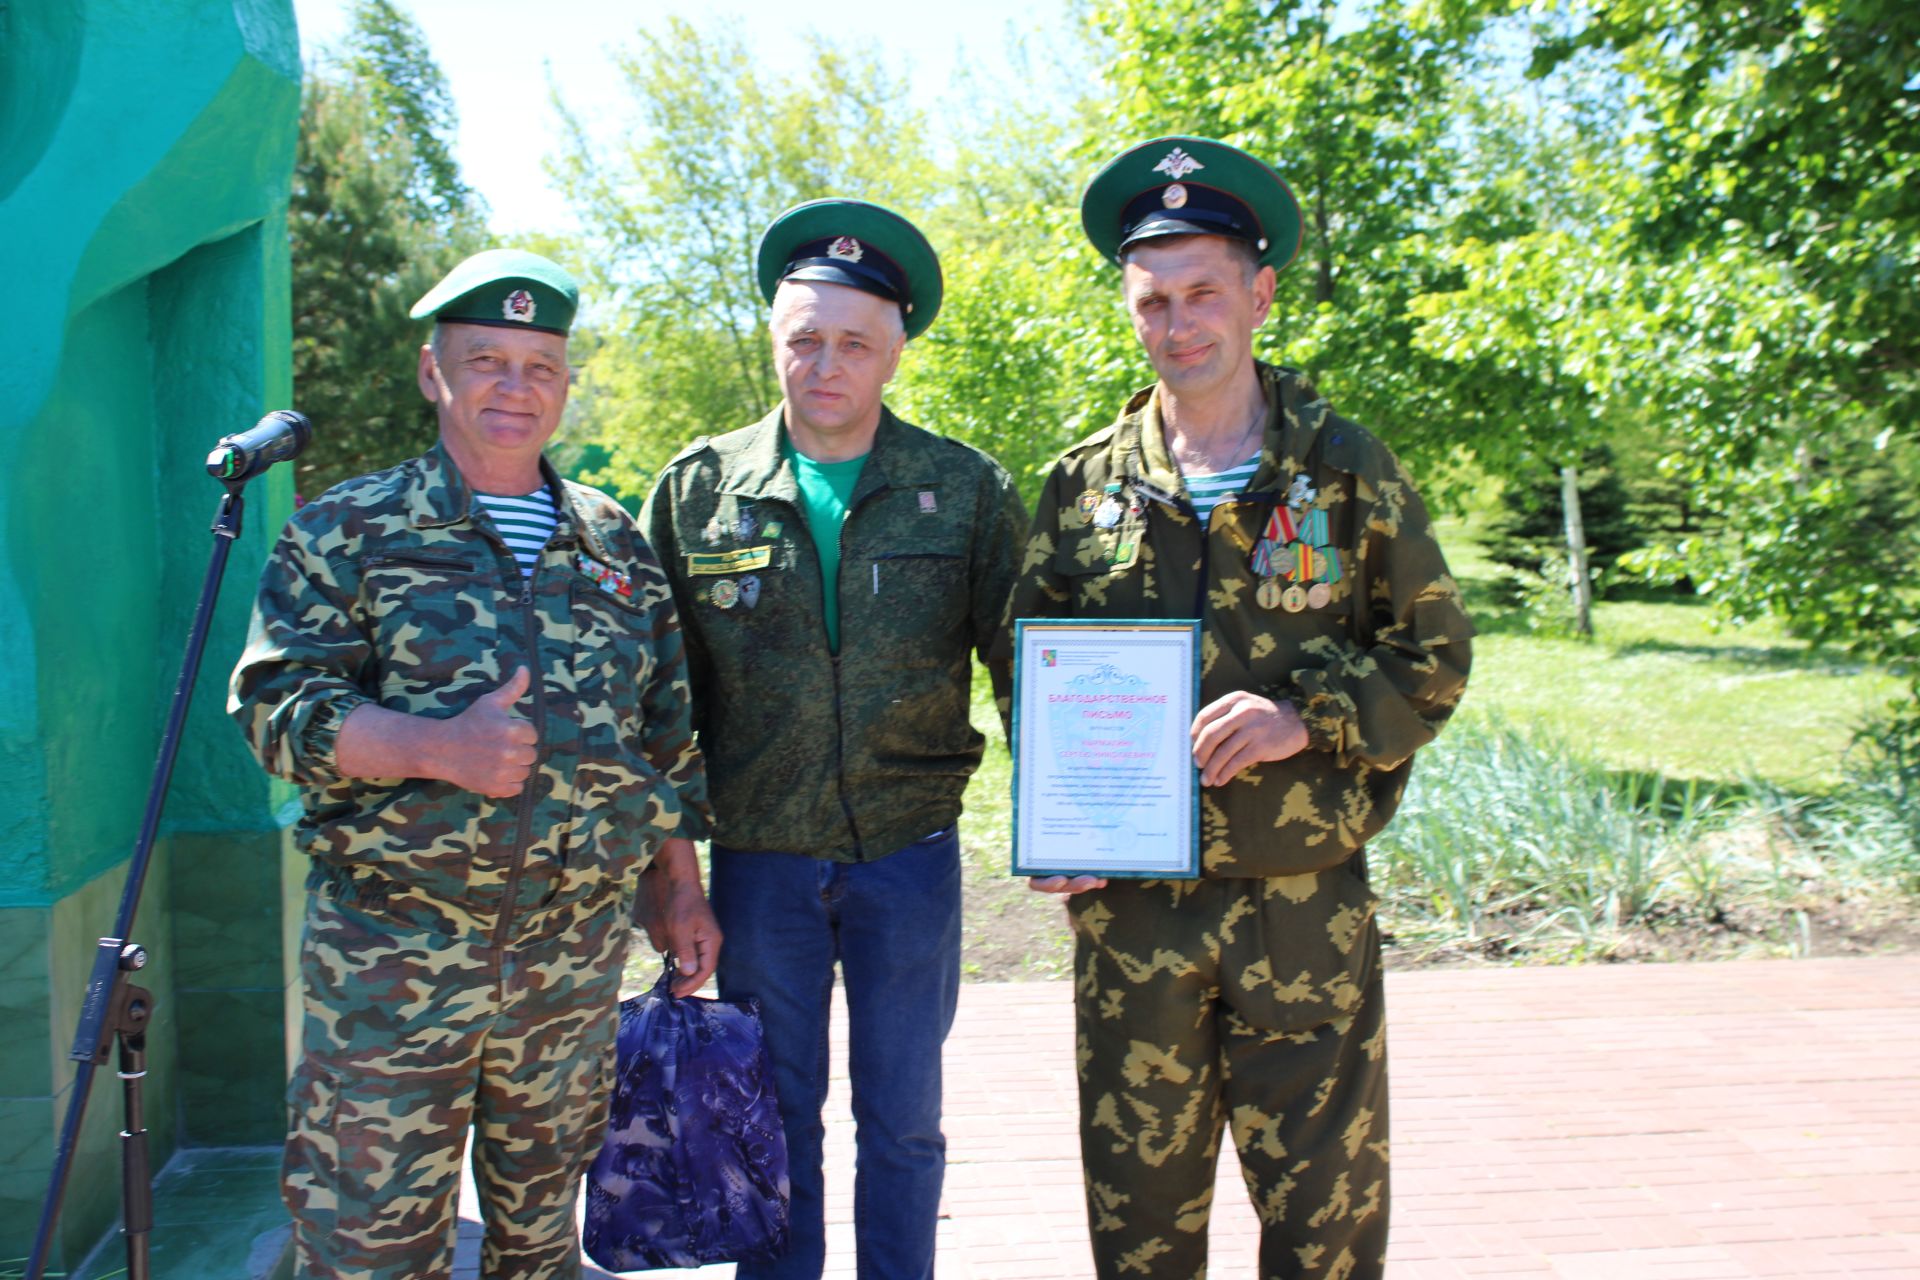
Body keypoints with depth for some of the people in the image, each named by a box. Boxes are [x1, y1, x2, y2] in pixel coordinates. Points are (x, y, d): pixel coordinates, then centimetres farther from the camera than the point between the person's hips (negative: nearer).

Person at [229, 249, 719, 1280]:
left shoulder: (615, 544, 10)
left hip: (577, 951, 3)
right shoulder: (348, 531, 0)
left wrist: (681, 889, 11)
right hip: (392, 951, -3)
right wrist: (436, 747, -23)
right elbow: (274, 706, -8)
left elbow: (667, 732, 13)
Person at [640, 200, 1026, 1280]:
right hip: (758, 856, 1)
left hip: (910, 853, 0)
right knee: (777, 1119, 15)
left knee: (903, 1118, 14)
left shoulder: (968, 493, -2)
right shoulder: (698, 491, 0)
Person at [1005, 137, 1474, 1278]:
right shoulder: (1086, 485, 5)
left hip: (1307, 906, -1)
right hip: (1132, 909, 2)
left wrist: (1311, 718, -16)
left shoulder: (1348, 469, 1)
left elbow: (1435, 656, 2)